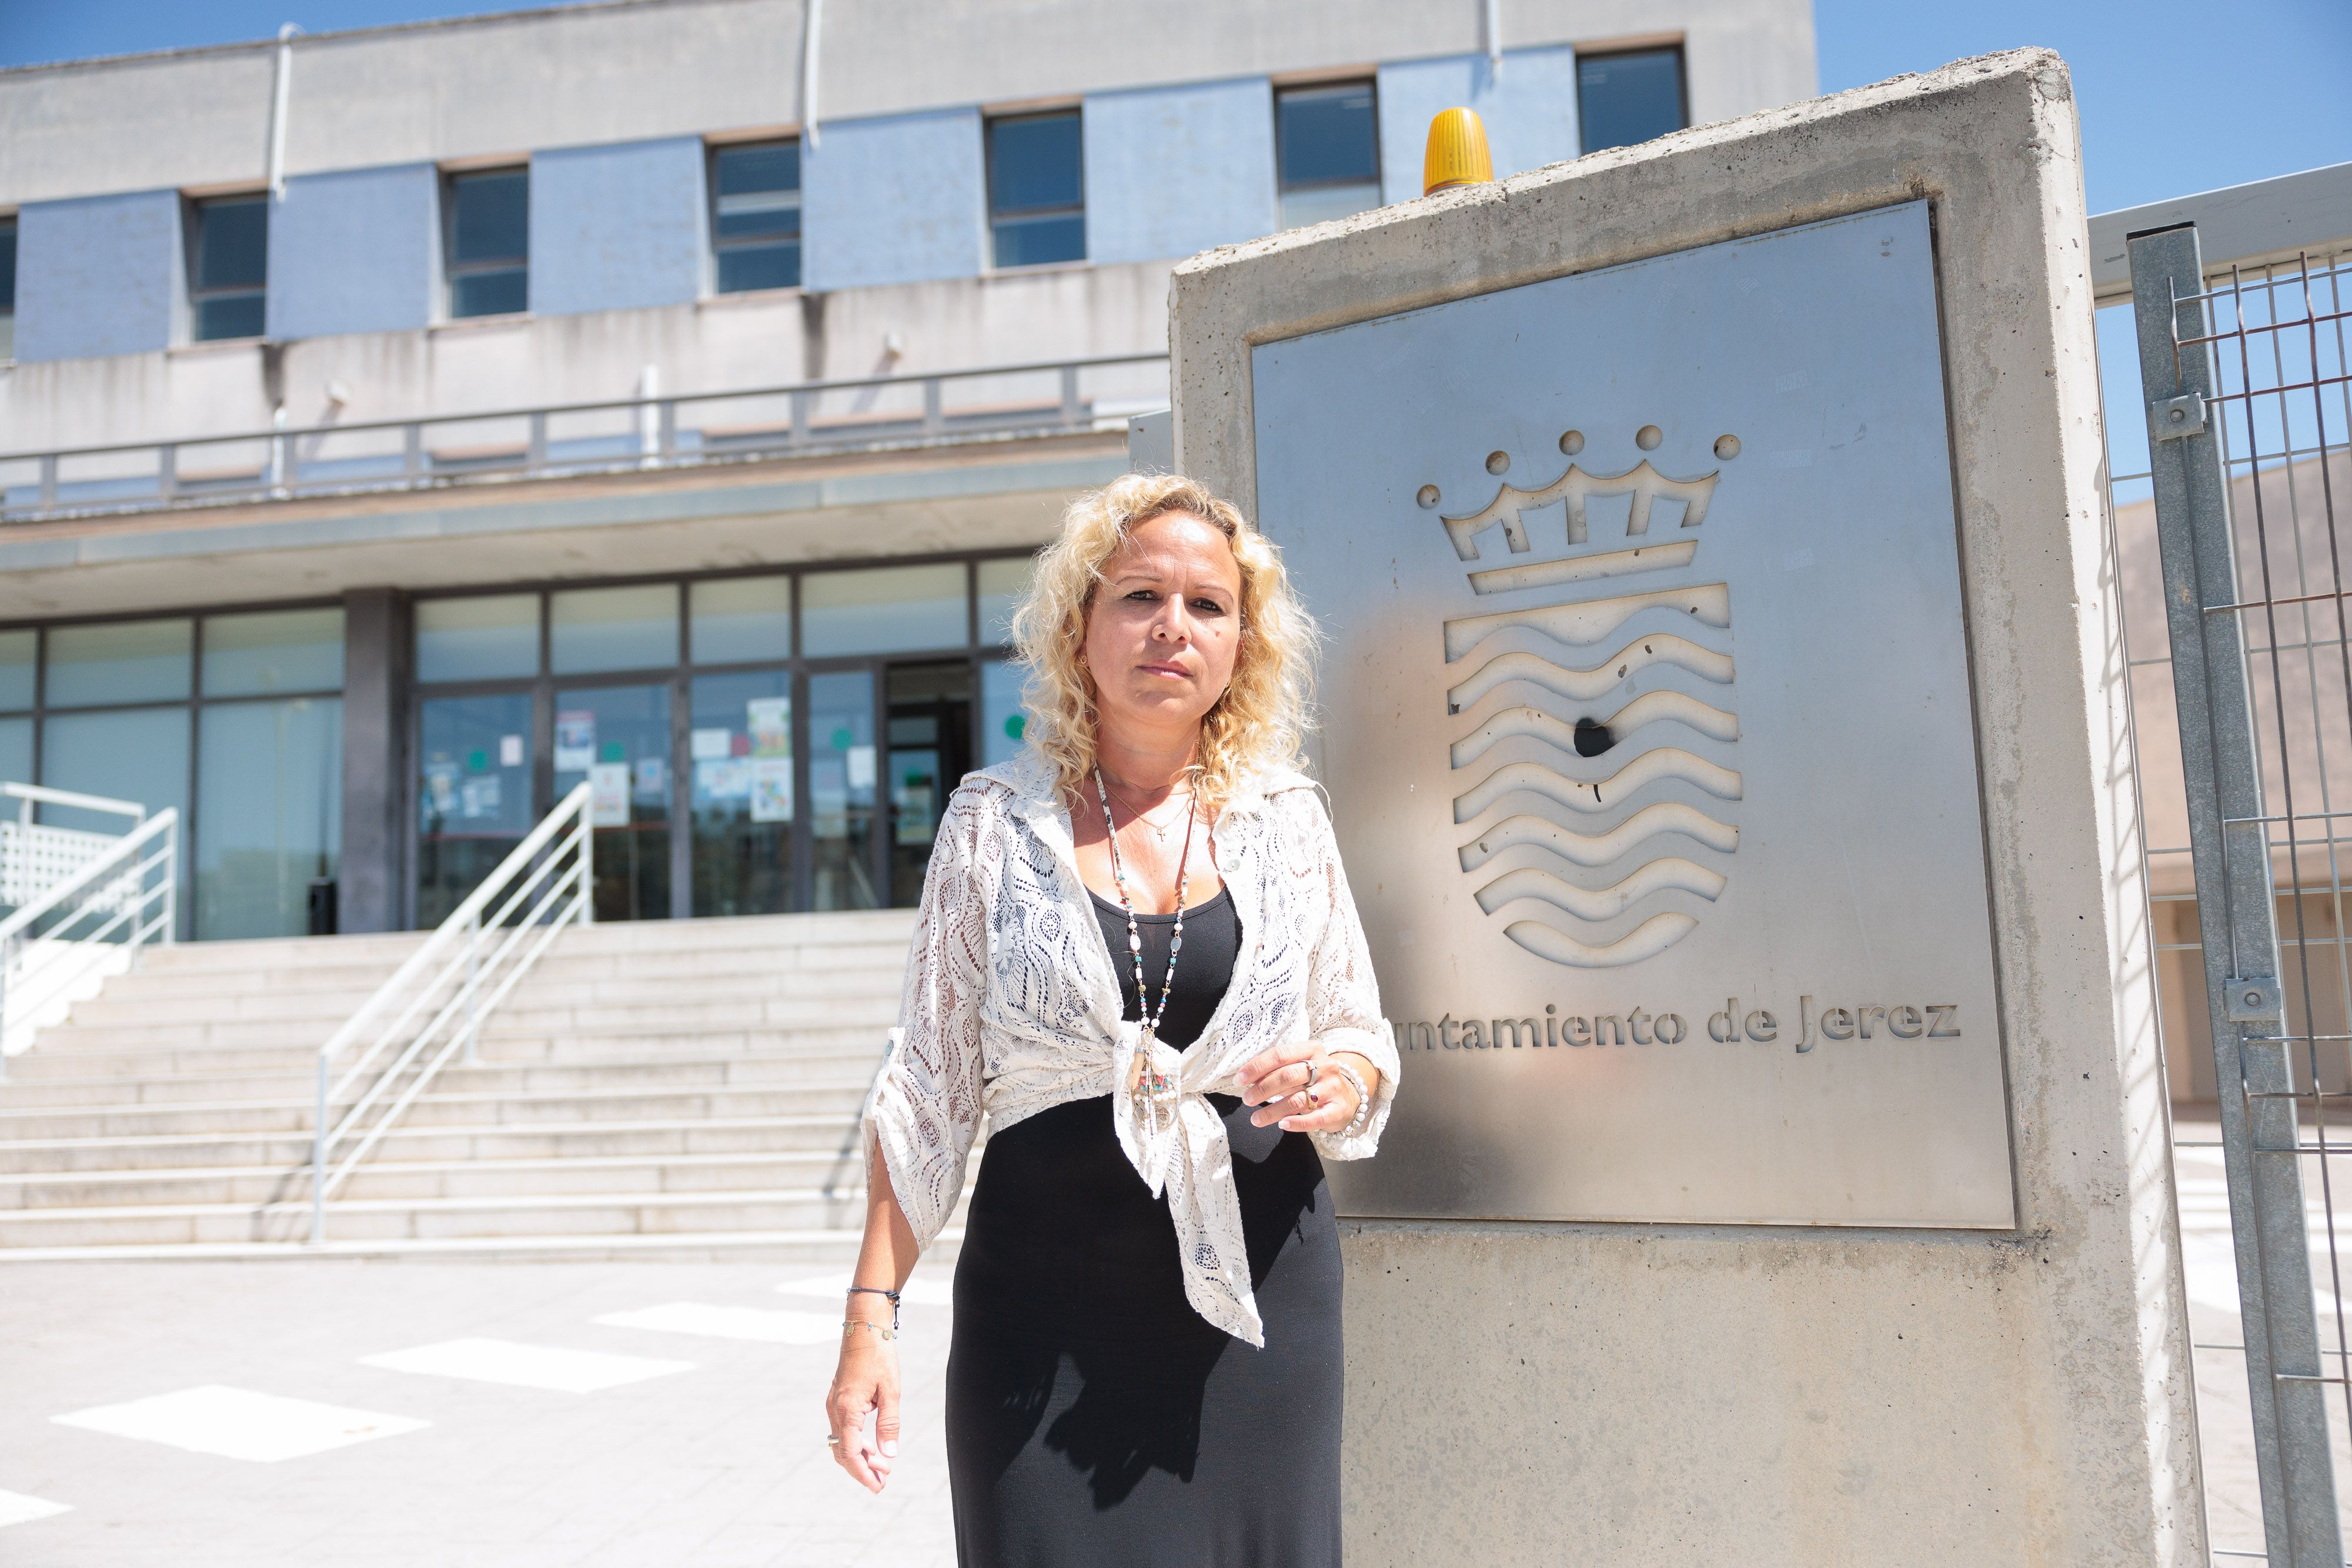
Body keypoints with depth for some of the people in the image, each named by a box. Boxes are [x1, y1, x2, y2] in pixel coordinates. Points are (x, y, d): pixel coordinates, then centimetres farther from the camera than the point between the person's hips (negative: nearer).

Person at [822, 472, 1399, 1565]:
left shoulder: (1286, 818, 4)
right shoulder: (994, 819, 0)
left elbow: (1363, 1043, 10)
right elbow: (928, 1084, 1)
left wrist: (1339, 1081, -13)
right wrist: (871, 1312, -4)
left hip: (1258, 1282, 2)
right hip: (1046, 1298, -1)